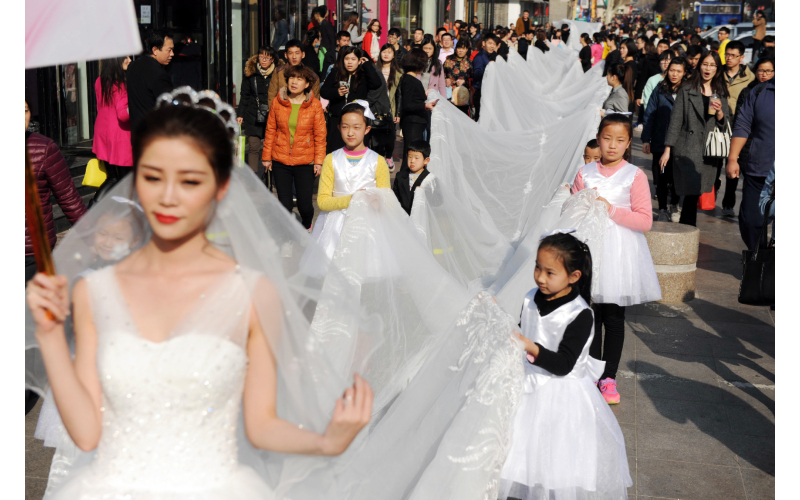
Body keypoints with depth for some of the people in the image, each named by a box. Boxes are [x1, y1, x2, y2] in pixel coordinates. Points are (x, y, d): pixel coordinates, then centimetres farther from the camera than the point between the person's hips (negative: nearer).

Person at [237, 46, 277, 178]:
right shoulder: (250, 73, 5)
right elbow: (244, 96, 11)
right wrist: (240, 114, 7)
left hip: (272, 117, -1)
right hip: (254, 118, 1)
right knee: (254, 147, -1)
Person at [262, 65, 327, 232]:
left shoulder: (315, 105, -1)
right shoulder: (277, 102, 2)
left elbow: (320, 135, 1)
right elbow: (270, 130, 7)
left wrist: (319, 161, -3)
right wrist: (266, 156, 6)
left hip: (305, 162, -1)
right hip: (280, 161, 1)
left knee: (305, 204, -1)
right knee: (284, 204, 4)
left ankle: (306, 226, 34)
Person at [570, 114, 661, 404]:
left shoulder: (635, 176, -2)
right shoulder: (584, 173, 6)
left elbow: (645, 221, -7)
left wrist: (612, 210, -15)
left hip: (620, 252, -2)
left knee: (614, 317, 3)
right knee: (590, 315, 4)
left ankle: (609, 378, 15)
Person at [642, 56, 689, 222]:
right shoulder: (660, 89, 3)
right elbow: (649, 115, 4)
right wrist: (646, 139, -1)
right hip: (660, 141, 1)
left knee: (677, 177, 6)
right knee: (661, 177, 6)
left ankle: (674, 206, 28)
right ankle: (662, 209, 20)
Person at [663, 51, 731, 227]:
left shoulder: (720, 94, 14)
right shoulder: (686, 91, 2)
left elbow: (725, 125, 14)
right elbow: (675, 121, 0)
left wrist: (719, 111, -8)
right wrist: (667, 150, -4)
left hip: (710, 151, 4)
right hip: (688, 150, -4)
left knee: (695, 193, 4)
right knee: (692, 192, -12)